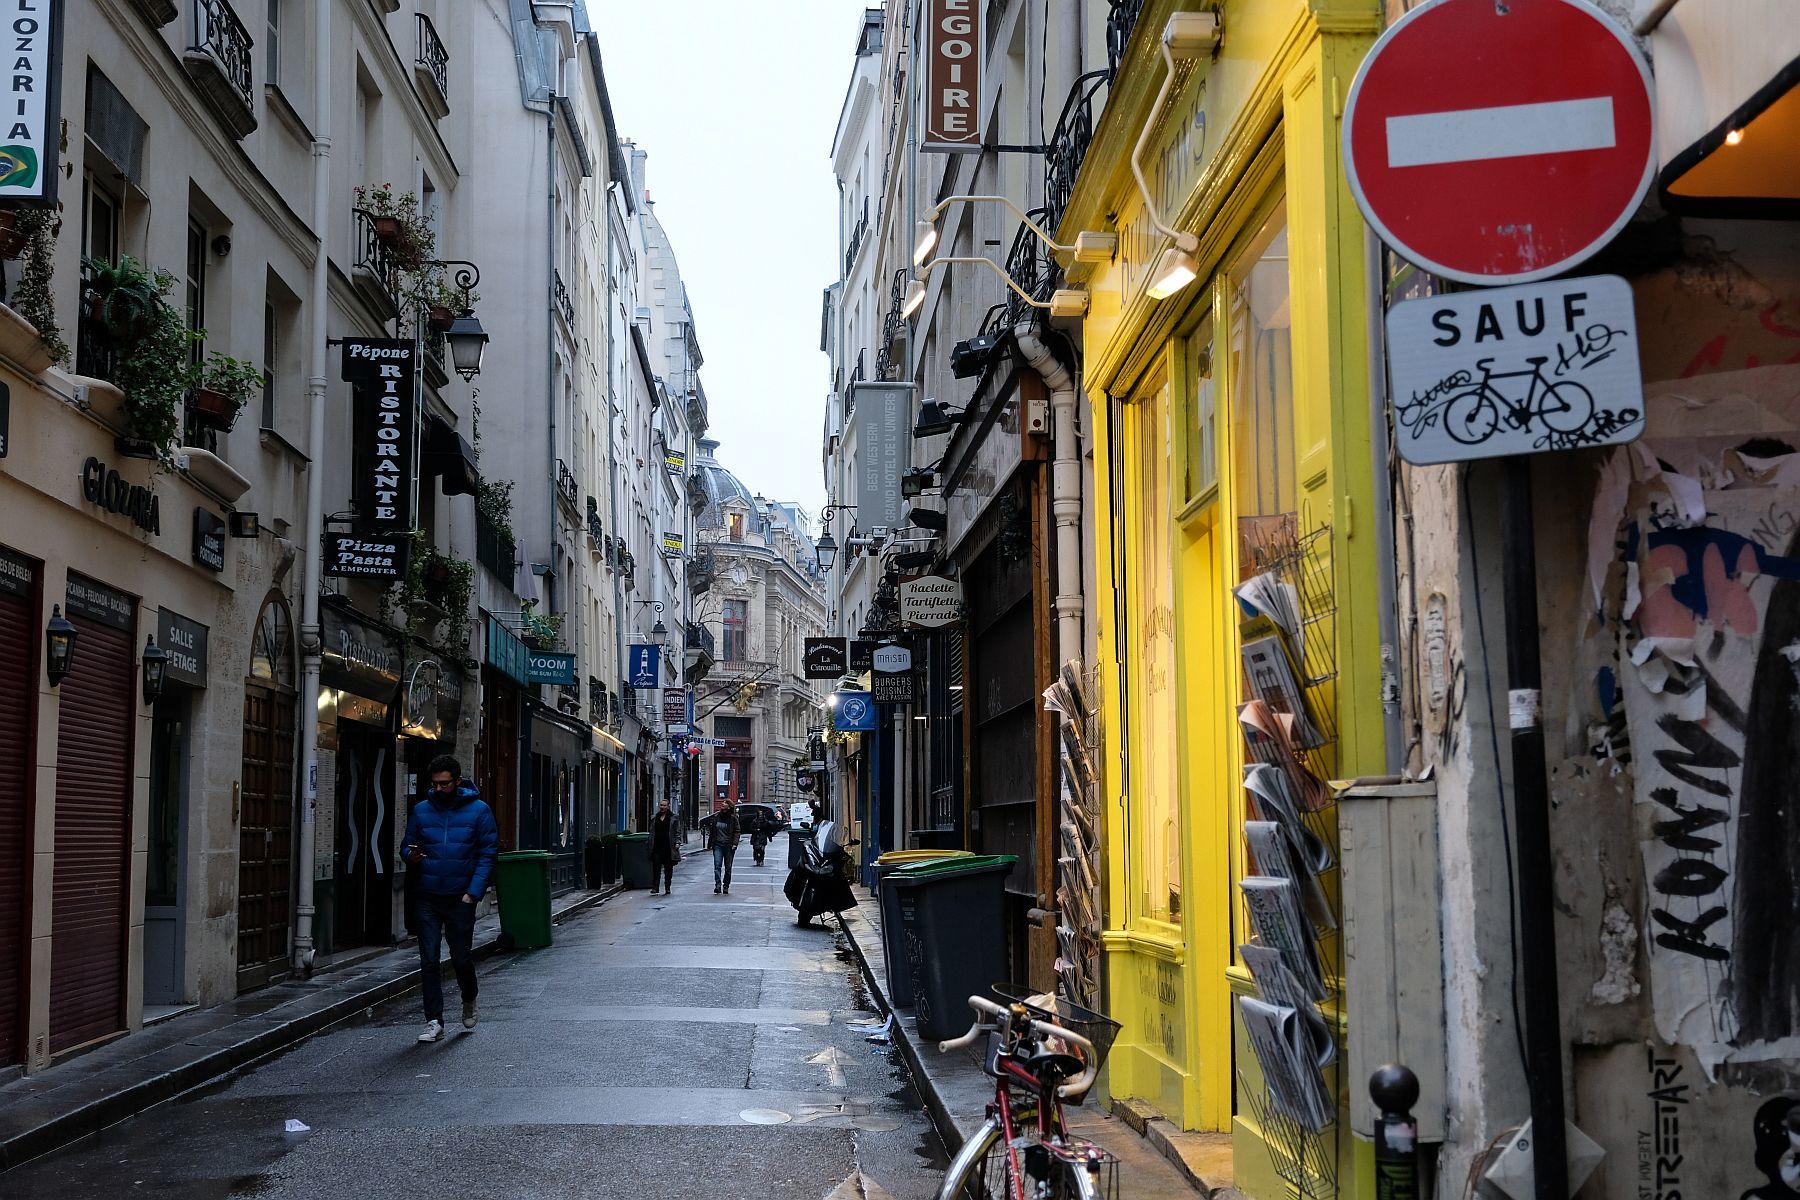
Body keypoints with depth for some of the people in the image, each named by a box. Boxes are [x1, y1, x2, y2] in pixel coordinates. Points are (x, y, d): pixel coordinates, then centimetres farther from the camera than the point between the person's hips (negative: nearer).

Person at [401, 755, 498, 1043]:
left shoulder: (478, 810, -2)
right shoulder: (421, 810, 6)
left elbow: (488, 853, -4)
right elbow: (406, 845, 14)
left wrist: (473, 892, -13)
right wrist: (411, 855, -12)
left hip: (460, 899, -2)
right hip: (428, 898, 2)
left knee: (461, 957, 5)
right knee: (429, 960, -1)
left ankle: (469, 1000, 35)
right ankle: (434, 1021, 5)